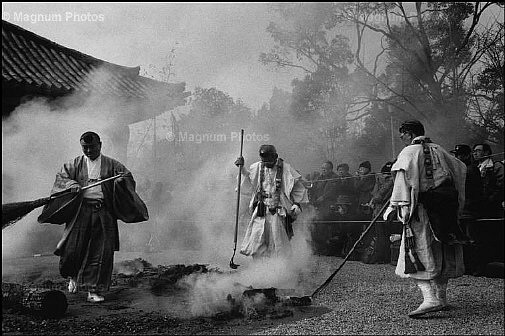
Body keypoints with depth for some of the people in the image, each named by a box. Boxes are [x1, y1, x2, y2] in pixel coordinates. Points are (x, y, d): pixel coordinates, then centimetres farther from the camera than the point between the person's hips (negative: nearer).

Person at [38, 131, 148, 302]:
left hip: (104, 213, 0)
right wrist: (72, 184, -18)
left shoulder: (111, 164, 8)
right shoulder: (75, 164, 10)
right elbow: (61, 177, 4)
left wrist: (122, 179, -20)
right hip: (80, 211, 0)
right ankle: (73, 276, 31)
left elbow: (128, 176, 4)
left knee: (101, 253, -1)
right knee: (72, 248, -2)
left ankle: (94, 290, 10)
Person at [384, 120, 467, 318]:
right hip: (447, 204, 7)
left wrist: (396, 204, -22)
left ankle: (430, 298, -21)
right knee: (441, 253, 14)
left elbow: (403, 175, -18)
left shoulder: (409, 152, -2)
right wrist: (456, 201, 31)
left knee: (419, 252, -8)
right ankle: (441, 298, 22)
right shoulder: (438, 150, 17)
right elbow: (460, 168, 25)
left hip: (423, 206, -7)